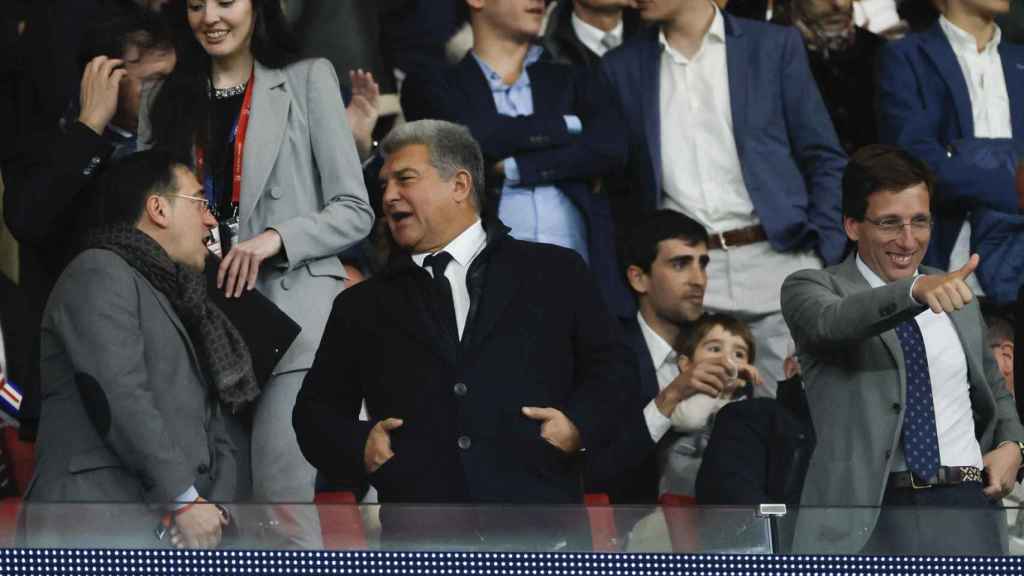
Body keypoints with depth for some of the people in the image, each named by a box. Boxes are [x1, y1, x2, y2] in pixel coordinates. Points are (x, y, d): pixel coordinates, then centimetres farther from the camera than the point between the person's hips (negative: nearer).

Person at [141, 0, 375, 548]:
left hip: (291, 312, -4)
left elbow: (354, 211, 2)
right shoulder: (164, 101, 17)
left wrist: (276, 239, -13)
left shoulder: (307, 80, 6)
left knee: (282, 503, -13)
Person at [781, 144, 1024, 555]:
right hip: (867, 517, -4)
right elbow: (832, 321, -22)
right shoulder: (810, 289, 3)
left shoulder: (957, 296, 19)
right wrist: (915, 290, -40)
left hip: (966, 509, 4)